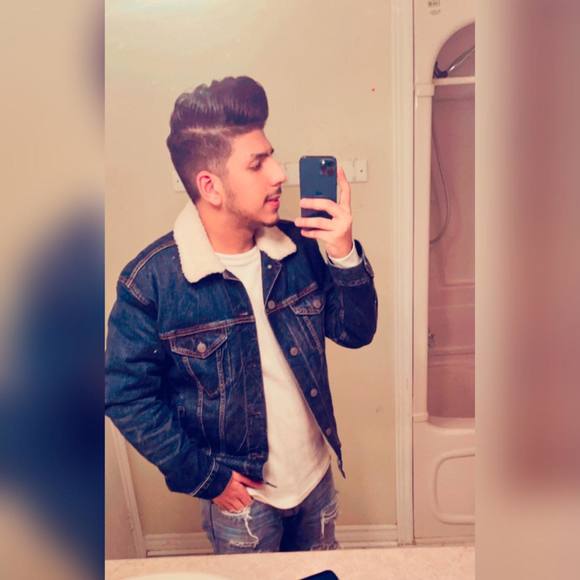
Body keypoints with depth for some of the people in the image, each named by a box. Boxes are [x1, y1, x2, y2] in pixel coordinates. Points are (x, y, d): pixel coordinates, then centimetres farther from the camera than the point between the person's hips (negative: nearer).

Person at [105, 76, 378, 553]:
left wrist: (345, 255, -23)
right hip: (239, 493, -4)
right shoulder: (151, 281, -24)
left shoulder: (299, 246, -12)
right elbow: (127, 396, -16)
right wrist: (204, 477, -14)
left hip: (317, 473, 4)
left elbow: (355, 333, -7)